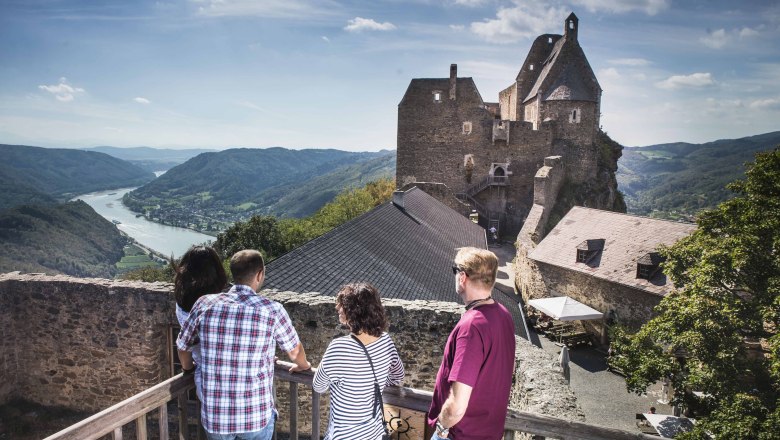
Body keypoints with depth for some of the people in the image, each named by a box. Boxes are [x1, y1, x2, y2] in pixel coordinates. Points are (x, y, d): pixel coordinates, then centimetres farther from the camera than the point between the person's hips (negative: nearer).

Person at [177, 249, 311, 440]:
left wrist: (188, 369, 33)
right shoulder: (272, 310, -11)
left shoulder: (204, 304, -4)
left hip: (214, 414, 3)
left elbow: (183, 346, 11)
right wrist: (303, 366, 28)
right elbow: (295, 351, 5)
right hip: (256, 415, -2)